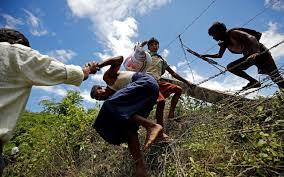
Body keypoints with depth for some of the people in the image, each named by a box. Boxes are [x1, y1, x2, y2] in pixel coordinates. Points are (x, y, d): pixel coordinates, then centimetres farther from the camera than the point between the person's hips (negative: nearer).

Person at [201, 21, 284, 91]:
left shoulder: (232, 33, -14)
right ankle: (253, 82, -3)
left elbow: (251, 37, -28)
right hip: (249, 56, 8)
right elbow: (219, 55, 25)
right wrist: (206, 55, 19)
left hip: (260, 52, -8)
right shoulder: (224, 42, 10)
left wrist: (256, 52, -43)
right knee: (230, 67, -2)